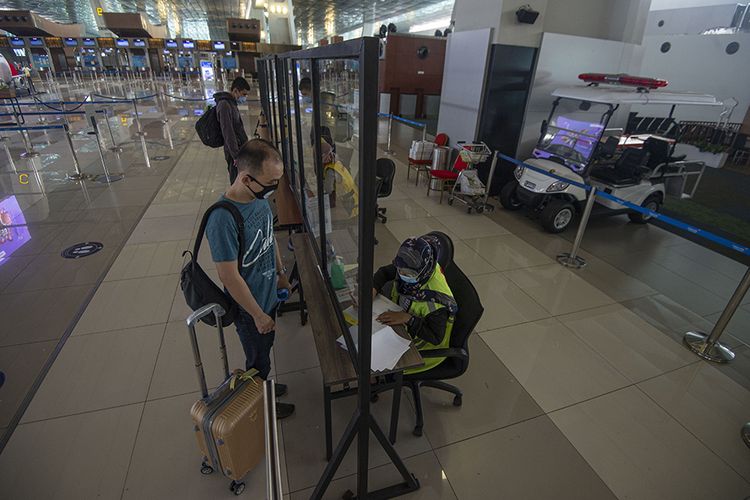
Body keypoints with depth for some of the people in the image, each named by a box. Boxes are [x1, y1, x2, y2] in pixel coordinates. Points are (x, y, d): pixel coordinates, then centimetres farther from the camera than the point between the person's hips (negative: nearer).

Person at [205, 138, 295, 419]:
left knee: (264, 350, 29)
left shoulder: (260, 198, -9)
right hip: (249, 307, -7)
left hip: (268, 295, 7)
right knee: (258, 359, 19)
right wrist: (258, 314, -17)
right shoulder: (222, 219, -33)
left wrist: (281, 273, 16)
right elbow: (229, 276, -26)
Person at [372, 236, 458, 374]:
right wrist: (373, 289, -20)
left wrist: (408, 319, -39)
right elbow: (384, 272, -1)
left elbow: (436, 338, -30)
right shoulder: (412, 270, -17)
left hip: (427, 345, -7)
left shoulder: (435, 299, -36)